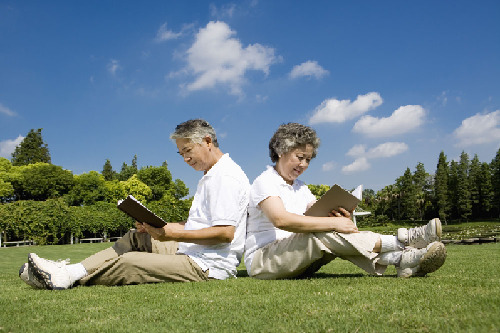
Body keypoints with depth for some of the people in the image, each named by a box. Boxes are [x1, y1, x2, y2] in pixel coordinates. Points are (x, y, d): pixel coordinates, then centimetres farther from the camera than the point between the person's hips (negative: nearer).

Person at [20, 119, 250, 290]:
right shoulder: (210, 176, 20)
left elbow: (225, 232, -24)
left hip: (208, 267, -10)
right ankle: (70, 271, 1)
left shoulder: (227, 177, -15)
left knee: (126, 263, -13)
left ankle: (69, 276, 3)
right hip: (191, 251, 10)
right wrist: (156, 226, 4)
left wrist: (176, 234, -22)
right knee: (136, 237, 7)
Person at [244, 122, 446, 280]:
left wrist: (342, 219, -20)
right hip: (262, 261, -7)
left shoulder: (300, 188, 18)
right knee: (320, 236, -30)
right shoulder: (265, 182, -10)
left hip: (293, 259, 8)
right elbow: (281, 220, -29)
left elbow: (320, 215, 5)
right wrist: (333, 223, -31)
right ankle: (403, 239, -30)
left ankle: (403, 259, -33)